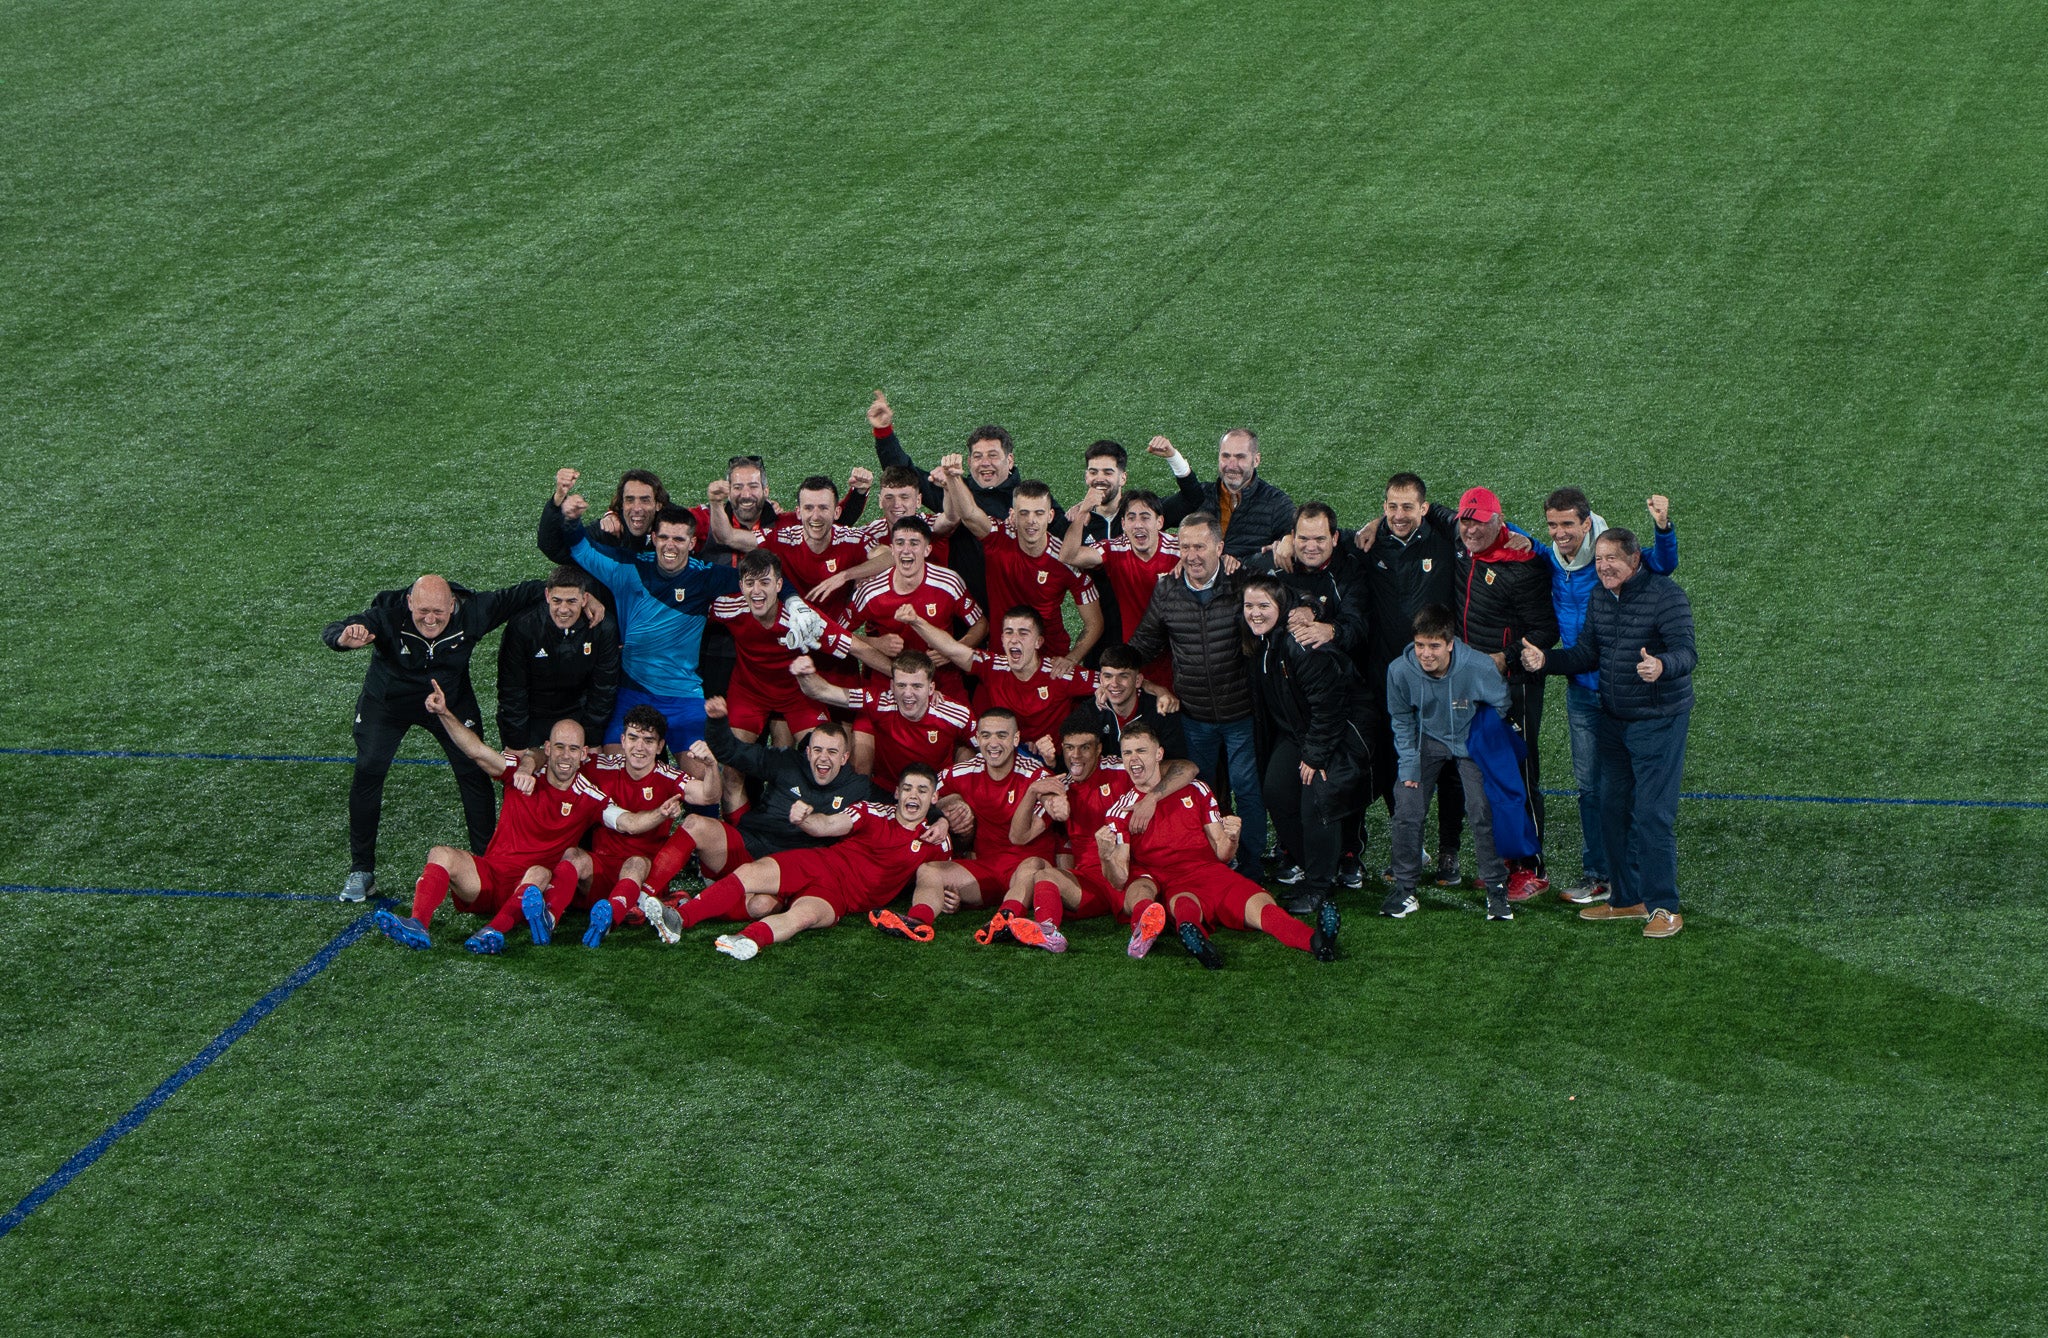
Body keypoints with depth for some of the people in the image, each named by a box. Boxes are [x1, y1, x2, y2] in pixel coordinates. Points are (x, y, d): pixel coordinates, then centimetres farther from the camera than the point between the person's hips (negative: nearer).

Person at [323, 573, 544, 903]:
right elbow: (333, 631, -38)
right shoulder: (389, 615, -33)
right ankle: (361, 871, 5)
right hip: (387, 702, -1)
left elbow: (519, 595, -15)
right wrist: (347, 638, -61)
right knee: (367, 773, -8)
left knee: (473, 773, -5)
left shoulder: (472, 611, -28)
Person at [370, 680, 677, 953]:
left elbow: (629, 823, -6)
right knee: (441, 854, -22)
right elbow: (478, 751, -6)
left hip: (533, 887, -2)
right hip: (489, 876, 2)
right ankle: (418, 925, -43)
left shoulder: (589, 798, 2)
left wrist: (660, 815, -28)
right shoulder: (523, 774, 4)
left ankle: (496, 931, -54)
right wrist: (444, 714, -19)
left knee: (540, 873, -36)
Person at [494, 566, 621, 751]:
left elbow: (604, 689, -6)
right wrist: (516, 745, -14)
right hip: (531, 716, -2)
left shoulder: (604, 629, -16)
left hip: (577, 713, 2)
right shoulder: (521, 628, -22)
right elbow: (511, 691, -15)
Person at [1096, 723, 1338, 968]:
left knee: (1261, 903, -28)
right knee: (1185, 905, -40)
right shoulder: (1122, 811, 10)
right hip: (1171, 888, -2)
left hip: (1211, 874, 2)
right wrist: (1107, 856, -22)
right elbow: (1119, 879, 0)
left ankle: (1316, 941, -55)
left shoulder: (1196, 791, 17)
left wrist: (1232, 838, -8)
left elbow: (1222, 854, 16)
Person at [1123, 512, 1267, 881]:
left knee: (1247, 789, 4)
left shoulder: (1240, 586, -10)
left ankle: (1249, 870, 16)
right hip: (1195, 716, 3)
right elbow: (1146, 642, 12)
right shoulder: (1166, 593, -1)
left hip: (1241, 712, -3)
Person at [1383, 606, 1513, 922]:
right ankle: (1404, 889, 6)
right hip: (1427, 740, 2)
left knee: (1482, 811, -13)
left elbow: (1501, 707, -9)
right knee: (1407, 808, -9)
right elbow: (1402, 721, -3)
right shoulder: (1400, 670, -22)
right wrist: (1408, 765, -6)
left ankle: (1497, 890, 2)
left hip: (1471, 739, -2)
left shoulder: (1479, 667, -29)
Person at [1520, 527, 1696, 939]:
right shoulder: (1600, 599, 9)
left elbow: (1687, 651, -24)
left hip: (1660, 720, -8)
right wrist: (1545, 660, -5)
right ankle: (1628, 899, 22)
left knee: (1652, 814, -10)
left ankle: (1664, 906, -2)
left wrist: (1661, 666, -45)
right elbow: (1586, 654, 12)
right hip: (1614, 720, 8)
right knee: (1613, 809, 10)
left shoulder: (1665, 595, -15)